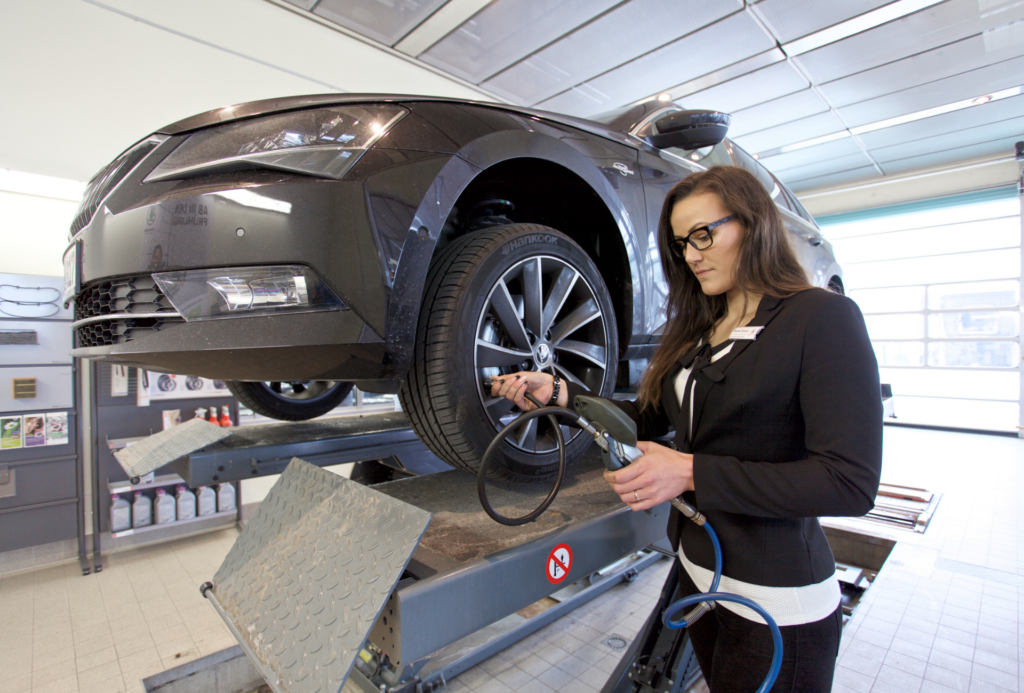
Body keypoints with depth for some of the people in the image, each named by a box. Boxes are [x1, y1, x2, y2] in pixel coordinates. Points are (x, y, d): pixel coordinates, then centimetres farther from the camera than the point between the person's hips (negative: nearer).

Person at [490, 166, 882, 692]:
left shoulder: (825, 317, -15)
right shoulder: (700, 329, 6)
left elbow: (851, 483, -21)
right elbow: (649, 418, 6)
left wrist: (691, 472, -25)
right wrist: (560, 393, -5)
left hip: (776, 604, -6)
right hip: (697, 569, 7)